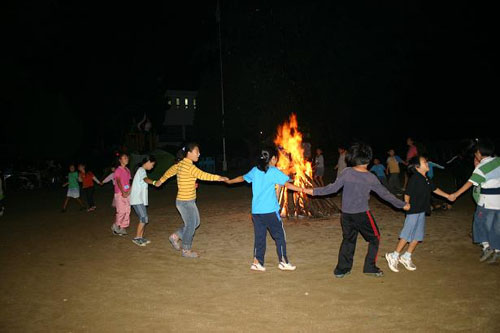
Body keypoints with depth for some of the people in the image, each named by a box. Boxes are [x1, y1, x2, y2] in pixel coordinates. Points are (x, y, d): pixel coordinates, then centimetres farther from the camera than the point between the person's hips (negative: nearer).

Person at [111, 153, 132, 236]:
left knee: (127, 211, 4)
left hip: (127, 193, 6)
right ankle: (115, 227, 12)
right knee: (121, 211, -8)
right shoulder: (118, 170, -7)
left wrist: (129, 190, -5)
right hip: (120, 194, -6)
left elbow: (129, 181, 12)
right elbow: (118, 182, -16)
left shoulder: (127, 170, 13)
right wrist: (123, 192, -27)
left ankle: (123, 228, 13)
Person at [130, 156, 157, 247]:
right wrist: (154, 182, -54)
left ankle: (141, 237, 15)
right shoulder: (142, 170, -14)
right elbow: (146, 179, -36)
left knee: (143, 219, 9)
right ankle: (137, 238, -2)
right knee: (144, 218, -11)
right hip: (137, 200, -10)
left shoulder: (141, 170, 18)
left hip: (140, 200, 10)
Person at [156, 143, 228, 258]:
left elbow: (170, 171, 21)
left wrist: (161, 180, 37)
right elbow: (202, 175, -32)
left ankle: (175, 236, 29)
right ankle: (186, 250, 20)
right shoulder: (189, 167, -22)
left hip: (190, 201, 9)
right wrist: (218, 178, -34)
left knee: (195, 223, 19)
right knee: (191, 225, 4)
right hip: (185, 202, -9)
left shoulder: (181, 164, 7)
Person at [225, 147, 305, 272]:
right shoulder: (274, 171, -7)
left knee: (259, 236, 12)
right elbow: (287, 184, -15)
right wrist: (303, 190, -13)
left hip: (256, 211, 5)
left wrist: (229, 181, 39)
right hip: (270, 211, -5)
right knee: (279, 235, 8)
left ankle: (257, 262, 12)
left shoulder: (255, 170, 9)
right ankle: (283, 261, 12)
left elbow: (242, 178, 22)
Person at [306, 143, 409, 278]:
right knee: (374, 238, 16)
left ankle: (341, 269, 18)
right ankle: (370, 267, 18)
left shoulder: (347, 172, -5)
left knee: (348, 240, 17)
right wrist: (402, 205, 10)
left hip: (346, 213, 4)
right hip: (362, 213, -4)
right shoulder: (370, 177, -10)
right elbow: (385, 194, -2)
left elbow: (333, 188, -3)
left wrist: (315, 191, 8)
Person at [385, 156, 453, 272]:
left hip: (422, 211, 9)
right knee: (407, 235, -5)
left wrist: (447, 196, 23)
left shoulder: (426, 179, 9)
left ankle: (406, 257, 23)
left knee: (417, 236, 11)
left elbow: (434, 189, 23)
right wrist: (408, 207, -12)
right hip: (414, 211, -9)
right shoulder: (415, 179, -18)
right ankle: (394, 256, 6)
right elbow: (407, 194, -17)